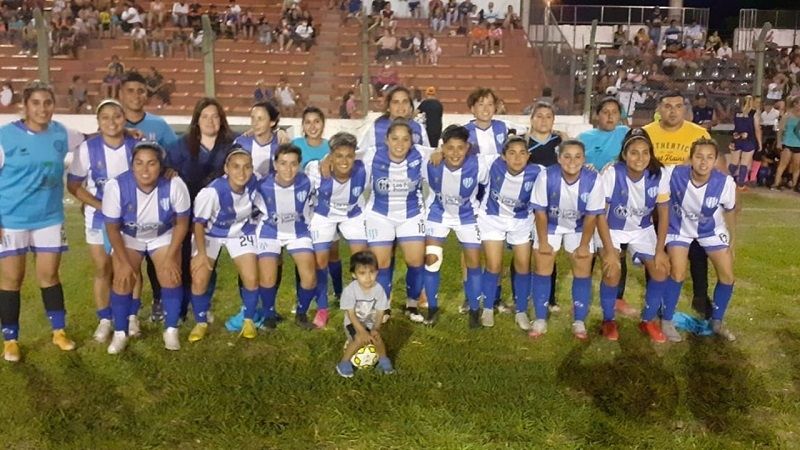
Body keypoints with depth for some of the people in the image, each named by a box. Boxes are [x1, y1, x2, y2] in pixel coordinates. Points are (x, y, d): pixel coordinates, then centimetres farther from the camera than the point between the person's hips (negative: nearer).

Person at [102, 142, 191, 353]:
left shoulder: (174, 185, -31)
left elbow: (182, 222, -15)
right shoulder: (116, 186, -30)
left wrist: (171, 257, -18)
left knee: (171, 276, -14)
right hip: (128, 238, 0)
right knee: (123, 279, -12)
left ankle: (171, 330, 4)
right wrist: (124, 262, -17)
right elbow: (112, 228, -15)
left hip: (164, 236, 0)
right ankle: (120, 333, 8)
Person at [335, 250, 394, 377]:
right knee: (361, 339, -30)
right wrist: (363, 331, -28)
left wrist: (375, 329, -24)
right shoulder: (349, 290, -20)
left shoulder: (378, 289, -12)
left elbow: (380, 313, -8)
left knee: (376, 338, -27)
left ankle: (383, 360, 1)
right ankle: (344, 363, -11)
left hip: (371, 324, 2)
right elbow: (351, 315, -18)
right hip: (353, 324, -2)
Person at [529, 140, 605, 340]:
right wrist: (543, 241, -14)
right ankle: (540, 320, 11)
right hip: (550, 224, 0)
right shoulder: (546, 176, -30)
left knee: (583, 271, -1)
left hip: (579, 227, 1)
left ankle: (579, 322, 13)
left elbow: (591, 216, -16)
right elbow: (540, 211, -18)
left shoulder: (593, 180, -28)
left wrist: (584, 245, -12)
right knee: (542, 269, -2)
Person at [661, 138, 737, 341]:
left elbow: (730, 210, -7)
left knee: (728, 276, 1)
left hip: (711, 230, 2)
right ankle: (666, 321, 6)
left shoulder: (725, 182, -28)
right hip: (679, 228, -2)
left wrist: (732, 241, 2)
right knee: (678, 274, -15)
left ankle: (717, 322, 25)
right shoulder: (674, 175, -32)